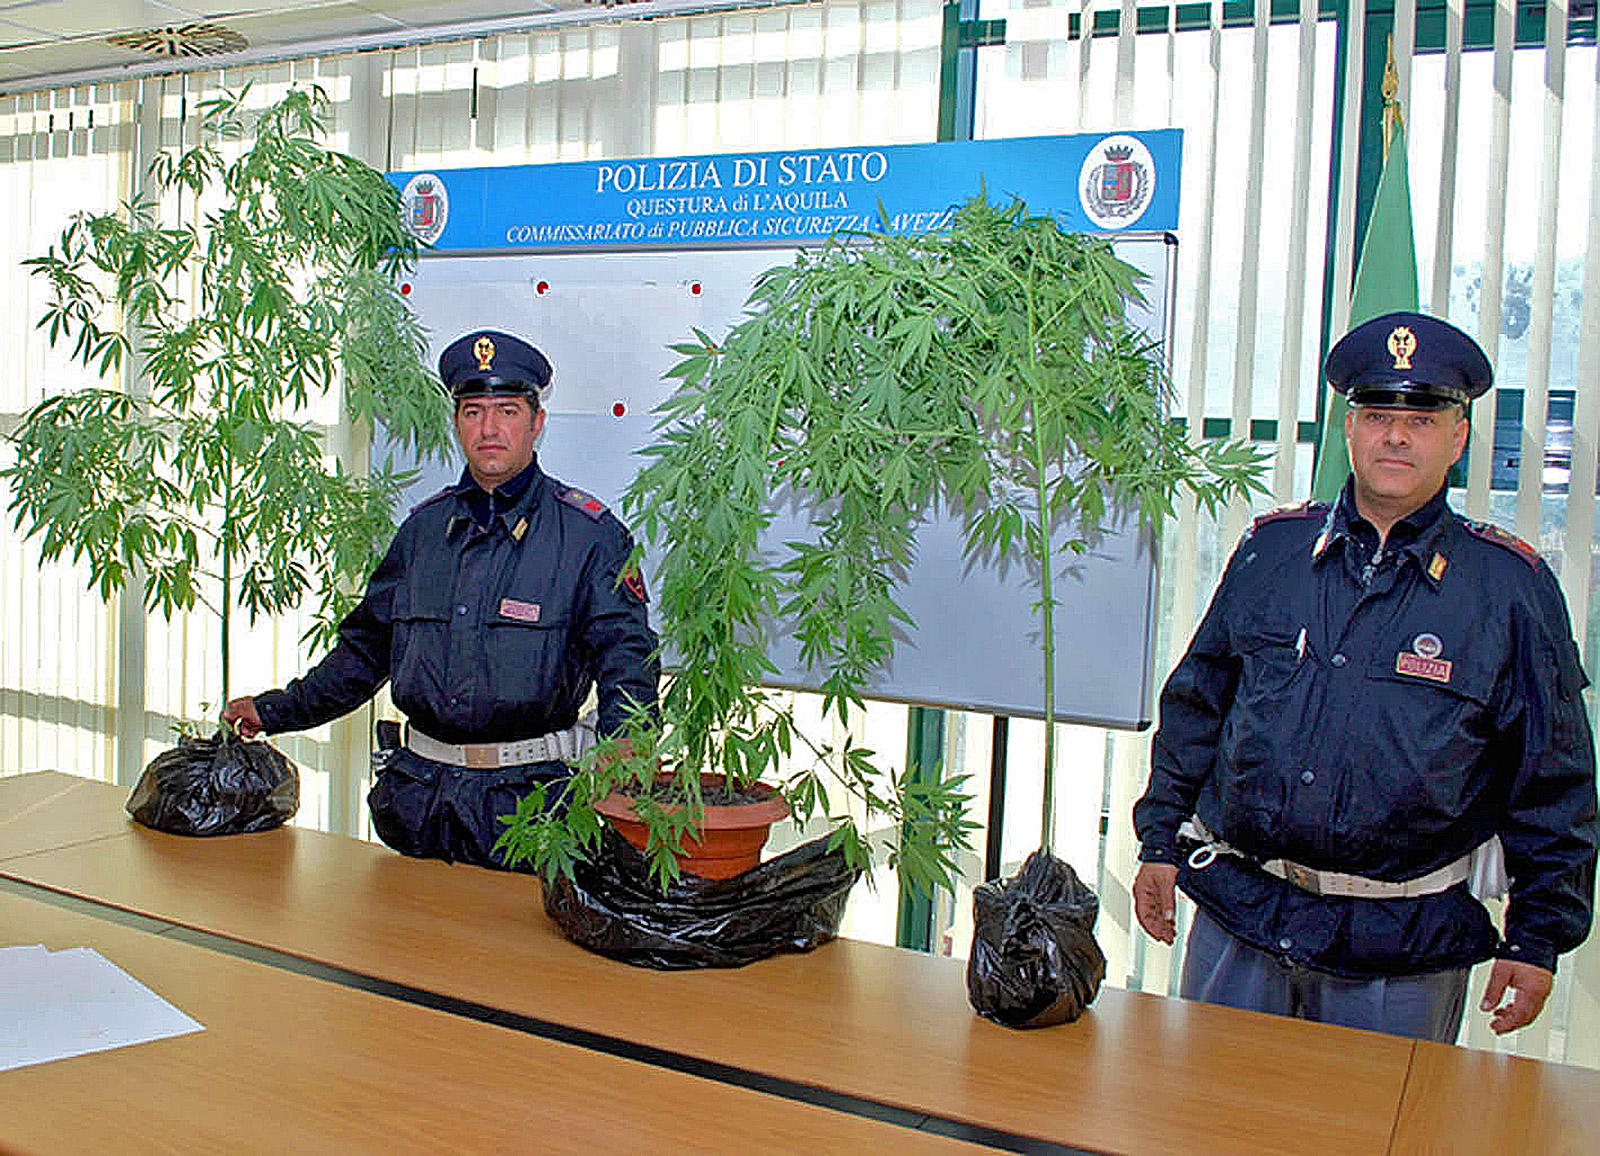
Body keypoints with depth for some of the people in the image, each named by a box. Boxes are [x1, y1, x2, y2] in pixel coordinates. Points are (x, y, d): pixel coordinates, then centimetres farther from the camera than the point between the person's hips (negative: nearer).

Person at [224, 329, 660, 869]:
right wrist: (275, 710, 19)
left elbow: (626, 661, -10)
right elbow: (367, 645, 20)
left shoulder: (589, 532, -5)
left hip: (527, 797, -4)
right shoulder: (425, 526, 10)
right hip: (420, 794, 5)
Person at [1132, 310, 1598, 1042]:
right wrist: (1161, 843, 8)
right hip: (1239, 909, 2)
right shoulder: (1271, 549, 3)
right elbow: (1195, 706, 10)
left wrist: (1539, 936, 0)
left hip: (1403, 944, -2)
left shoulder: (1511, 586, -3)